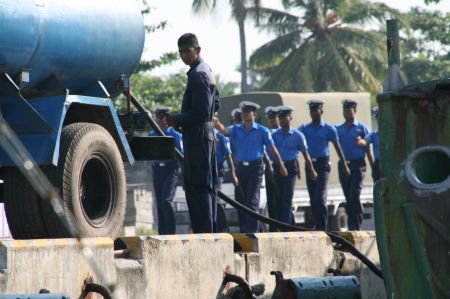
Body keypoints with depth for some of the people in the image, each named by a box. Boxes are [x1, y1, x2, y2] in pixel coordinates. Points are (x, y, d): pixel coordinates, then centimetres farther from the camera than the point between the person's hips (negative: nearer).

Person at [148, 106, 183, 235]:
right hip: (157, 170, 5)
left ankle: (170, 232, -12)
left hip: (171, 170, -5)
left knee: (166, 201, -16)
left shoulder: (175, 135, 0)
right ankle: (162, 233, 10)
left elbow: (181, 155, 2)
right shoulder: (152, 135, 12)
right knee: (159, 203, 5)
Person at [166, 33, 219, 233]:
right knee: (208, 186, 12)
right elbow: (215, 104, 24)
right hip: (206, 132, 11)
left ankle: (203, 232, -13)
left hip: (197, 135, -11)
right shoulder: (206, 70, 17)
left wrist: (177, 119, -11)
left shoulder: (197, 74, -15)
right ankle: (210, 230, 16)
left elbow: (201, 112, -21)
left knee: (198, 188, -11)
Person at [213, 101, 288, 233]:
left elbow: (272, 149, 6)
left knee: (252, 199, -11)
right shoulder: (236, 129, 7)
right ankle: (243, 230, 18)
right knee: (240, 199, 7)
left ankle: (252, 230, -14)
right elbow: (225, 131, -14)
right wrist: (217, 124, -37)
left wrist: (281, 166, 13)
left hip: (255, 167, -4)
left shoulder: (262, 131, 0)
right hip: (240, 167, 4)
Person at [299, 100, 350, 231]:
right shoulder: (304, 129, 10)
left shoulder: (329, 129, 3)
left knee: (320, 197, -14)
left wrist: (344, 166, 6)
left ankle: (322, 228, -14)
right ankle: (317, 226, 14)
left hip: (323, 164, -4)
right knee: (313, 199, 6)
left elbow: (337, 147, 7)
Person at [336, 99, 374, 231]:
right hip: (343, 165, 4)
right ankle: (351, 226, 14)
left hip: (358, 165, -4)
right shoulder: (338, 129, 13)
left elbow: (368, 149, 3)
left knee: (355, 196, -14)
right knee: (348, 198, 7)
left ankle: (356, 226, -13)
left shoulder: (361, 128, 4)